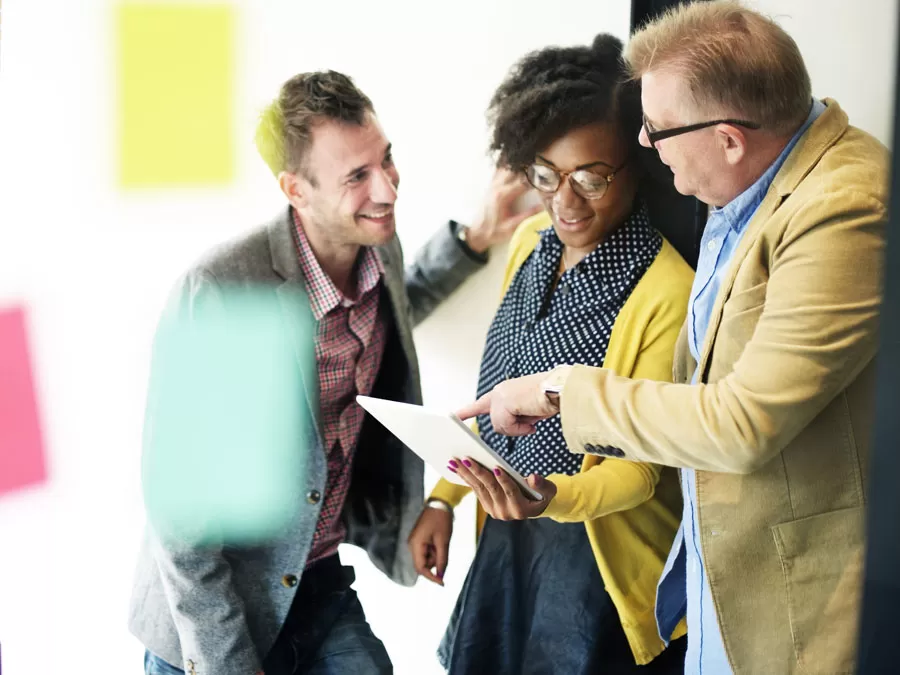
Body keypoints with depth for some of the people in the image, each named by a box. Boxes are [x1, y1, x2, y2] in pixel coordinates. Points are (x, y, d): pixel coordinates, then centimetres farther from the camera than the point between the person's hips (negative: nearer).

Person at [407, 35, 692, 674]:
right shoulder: (530, 243, 0)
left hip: (596, 546, -6)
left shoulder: (666, 291, -22)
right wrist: (443, 497, 8)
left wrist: (552, 499, -35)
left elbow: (639, 467, -17)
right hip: (504, 535, 7)